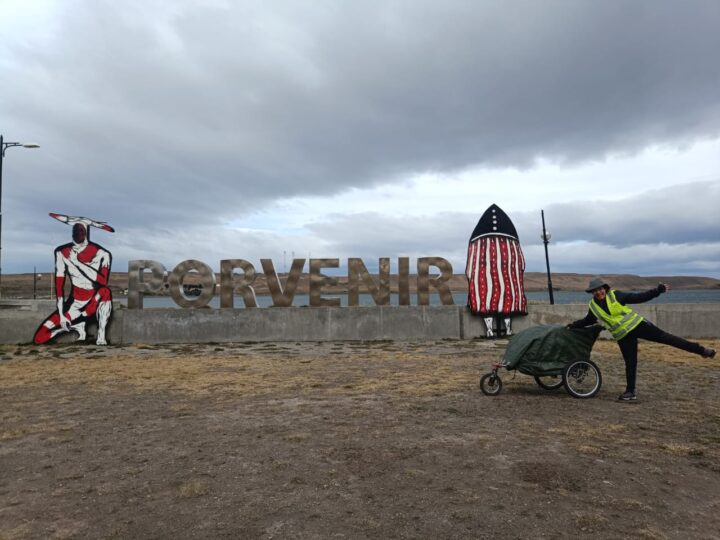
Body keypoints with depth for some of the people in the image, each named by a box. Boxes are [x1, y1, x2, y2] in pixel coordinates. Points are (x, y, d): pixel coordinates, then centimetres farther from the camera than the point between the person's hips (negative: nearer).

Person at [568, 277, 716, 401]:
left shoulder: (615, 295, -9)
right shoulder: (593, 306, -2)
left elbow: (639, 297, -6)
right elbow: (588, 320, 16)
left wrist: (658, 290, -12)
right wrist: (574, 325, 9)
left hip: (637, 324, -2)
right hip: (623, 336, 2)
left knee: (664, 337, -6)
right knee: (630, 363, 3)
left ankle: (700, 350, 4)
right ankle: (630, 392, 10)